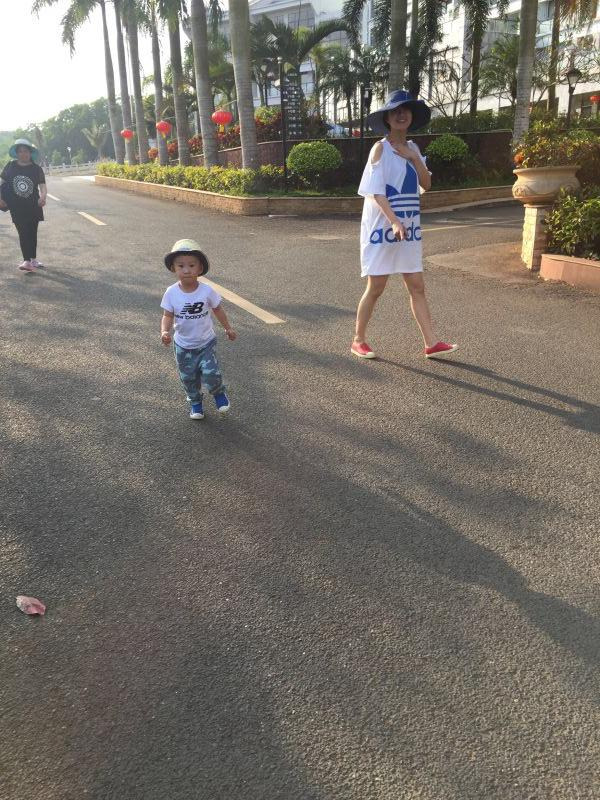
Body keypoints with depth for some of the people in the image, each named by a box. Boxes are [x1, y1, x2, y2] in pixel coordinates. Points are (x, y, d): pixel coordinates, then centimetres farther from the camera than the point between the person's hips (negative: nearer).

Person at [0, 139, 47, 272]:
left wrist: (43, 196, -28)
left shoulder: (36, 168, -2)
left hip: (33, 206, 1)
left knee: (32, 232, 11)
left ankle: (33, 259, 25)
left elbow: (42, 185, -8)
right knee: (23, 233, -5)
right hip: (17, 207, -1)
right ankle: (27, 261, -7)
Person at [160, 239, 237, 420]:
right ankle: (195, 402, 40)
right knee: (188, 378, 14)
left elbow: (218, 309, -1)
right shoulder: (171, 293, -16)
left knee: (211, 375, -11)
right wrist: (165, 331, -30)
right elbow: (167, 316, -10)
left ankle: (219, 393, 22)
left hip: (206, 342, -1)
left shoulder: (207, 291, -17)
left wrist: (228, 328, 9)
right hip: (183, 345, 2)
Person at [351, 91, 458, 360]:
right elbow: (375, 192, -16)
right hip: (382, 227, -6)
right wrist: (394, 222, -27)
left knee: (417, 287, 4)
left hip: (408, 228, 6)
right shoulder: (381, 149, -8)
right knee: (376, 288, 0)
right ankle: (358, 340, 14)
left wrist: (414, 157, -7)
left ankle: (431, 343, 7)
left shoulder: (412, 148, 12)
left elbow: (426, 183, 6)